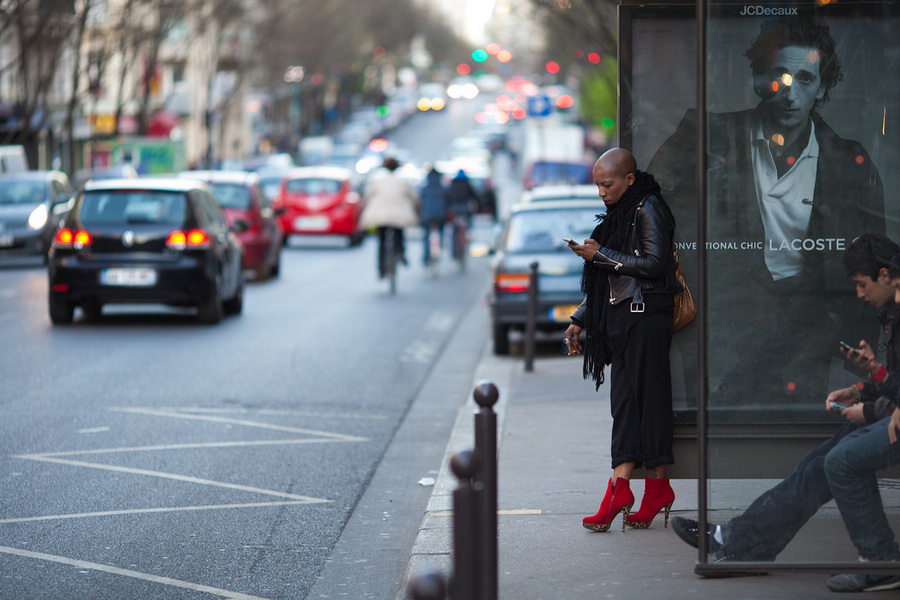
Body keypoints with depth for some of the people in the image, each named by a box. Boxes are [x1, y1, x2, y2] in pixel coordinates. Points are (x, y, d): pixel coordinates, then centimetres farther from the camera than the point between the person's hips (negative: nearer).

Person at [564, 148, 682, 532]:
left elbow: (654, 263, -16)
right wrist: (580, 320, 21)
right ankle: (621, 488, -2)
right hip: (621, 318, 9)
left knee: (647, 397, -7)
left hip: (645, 318, -9)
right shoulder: (619, 213, 20)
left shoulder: (648, 209, -6)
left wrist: (601, 255, -12)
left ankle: (657, 486, -5)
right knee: (624, 401, 2)